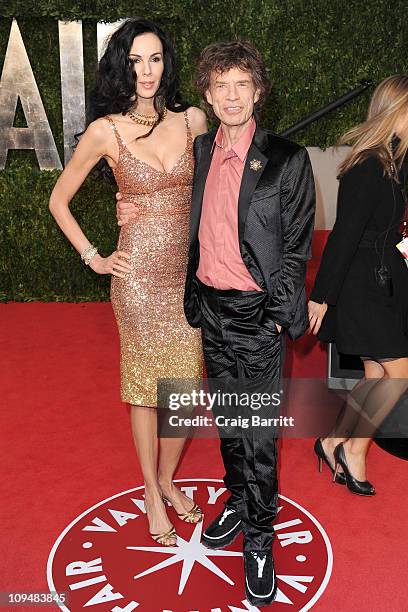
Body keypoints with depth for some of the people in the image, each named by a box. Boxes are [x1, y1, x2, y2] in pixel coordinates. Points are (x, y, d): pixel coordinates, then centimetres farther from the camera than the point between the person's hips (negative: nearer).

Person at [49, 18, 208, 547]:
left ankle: (168, 479, 34)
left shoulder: (193, 120, 2)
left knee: (186, 381, 10)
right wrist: (93, 257, 1)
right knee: (146, 384, 8)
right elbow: (59, 199, 5)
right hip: (139, 272, -3)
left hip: (189, 269, 4)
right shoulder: (106, 130, -6)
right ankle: (152, 494, 28)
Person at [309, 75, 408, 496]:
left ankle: (336, 442, 26)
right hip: (363, 286, -9)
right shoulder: (370, 169, -20)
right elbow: (344, 235, -20)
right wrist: (321, 297, -18)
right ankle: (354, 448, 13)